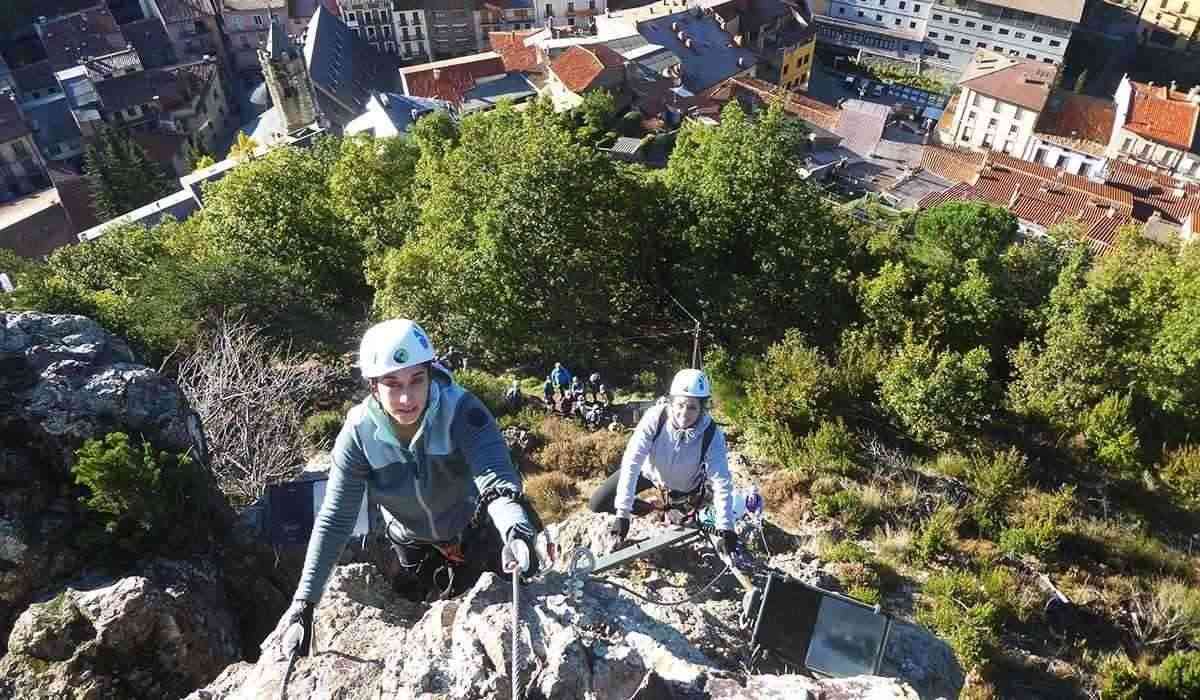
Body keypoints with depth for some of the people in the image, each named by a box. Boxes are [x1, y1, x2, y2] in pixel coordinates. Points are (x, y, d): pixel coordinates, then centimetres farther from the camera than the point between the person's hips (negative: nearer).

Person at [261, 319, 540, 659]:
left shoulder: (461, 410, -33)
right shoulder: (359, 432, -26)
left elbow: (495, 477, -45)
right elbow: (335, 519, -23)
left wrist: (516, 529, -66)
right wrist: (303, 601, -29)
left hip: (477, 531, -1)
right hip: (415, 547, 2)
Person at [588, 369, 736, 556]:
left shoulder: (712, 435, -32)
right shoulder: (655, 417, -34)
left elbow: (722, 483, -30)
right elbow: (631, 463, -36)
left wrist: (725, 530, -37)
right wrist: (622, 513, -41)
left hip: (683, 485, 0)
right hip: (649, 470, 0)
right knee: (597, 504, -7)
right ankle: (647, 509, 15)